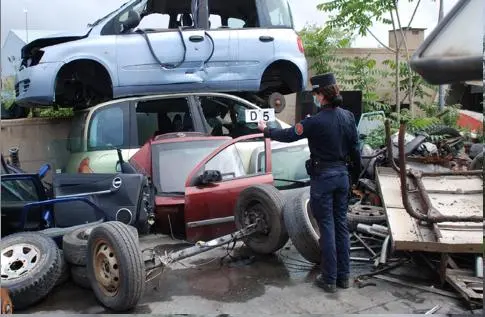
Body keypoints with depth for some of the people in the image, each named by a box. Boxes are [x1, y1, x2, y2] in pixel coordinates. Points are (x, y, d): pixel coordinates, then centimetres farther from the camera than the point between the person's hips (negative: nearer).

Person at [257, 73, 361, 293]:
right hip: (342, 175, 6)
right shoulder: (348, 117, 1)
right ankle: (343, 276, 22)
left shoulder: (315, 122, -17)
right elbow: (355, 149, 7)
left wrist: (266, 131, 12)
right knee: (341, 225, 13)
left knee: (327, 228, 2)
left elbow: (288, 135, -5)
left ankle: (329, 279, 11)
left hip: (322, 177, -6)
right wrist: (354, 176, 19)